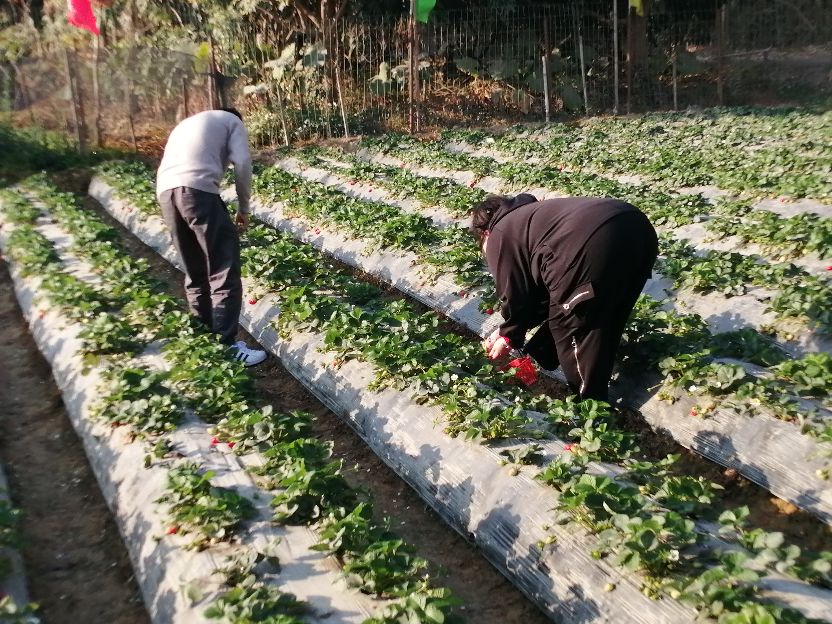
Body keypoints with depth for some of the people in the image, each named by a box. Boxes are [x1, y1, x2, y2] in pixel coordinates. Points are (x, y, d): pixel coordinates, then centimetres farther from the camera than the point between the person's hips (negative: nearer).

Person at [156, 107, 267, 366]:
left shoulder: (185, 124, 40)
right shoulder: (232, 121, 21)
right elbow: (242, 163, 2)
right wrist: (243, 208, 11)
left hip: (165, 191, 7)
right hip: (197, 189, -7)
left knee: (195, 274, 17)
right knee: (225, 273, -2)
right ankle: (225, 346, -7)